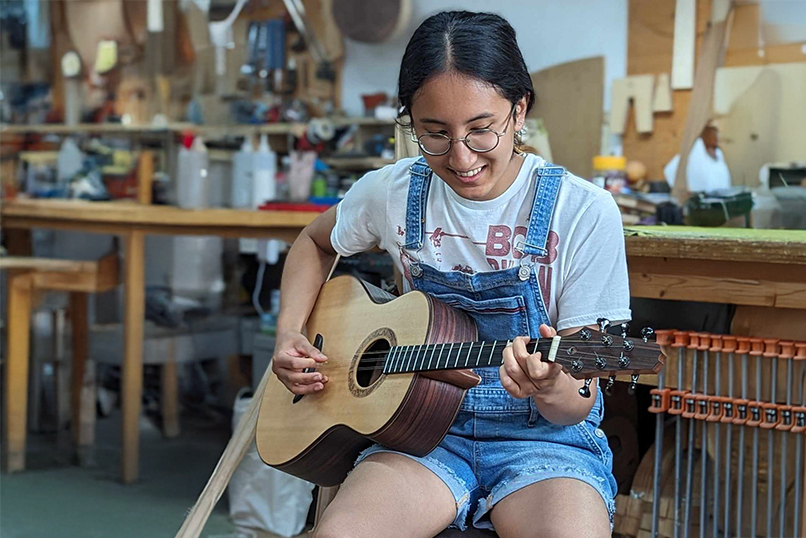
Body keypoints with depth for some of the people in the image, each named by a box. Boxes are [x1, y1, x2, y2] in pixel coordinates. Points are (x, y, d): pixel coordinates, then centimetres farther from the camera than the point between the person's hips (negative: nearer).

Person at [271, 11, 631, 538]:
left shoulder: (583, 212, -11)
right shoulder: (394, 193, -1)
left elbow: (577, 405, -8)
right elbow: (314, 244, 23)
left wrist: (552, 390, -33)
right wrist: (290, 336, 6)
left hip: (543, 438, -1)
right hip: (425, 431, 2)